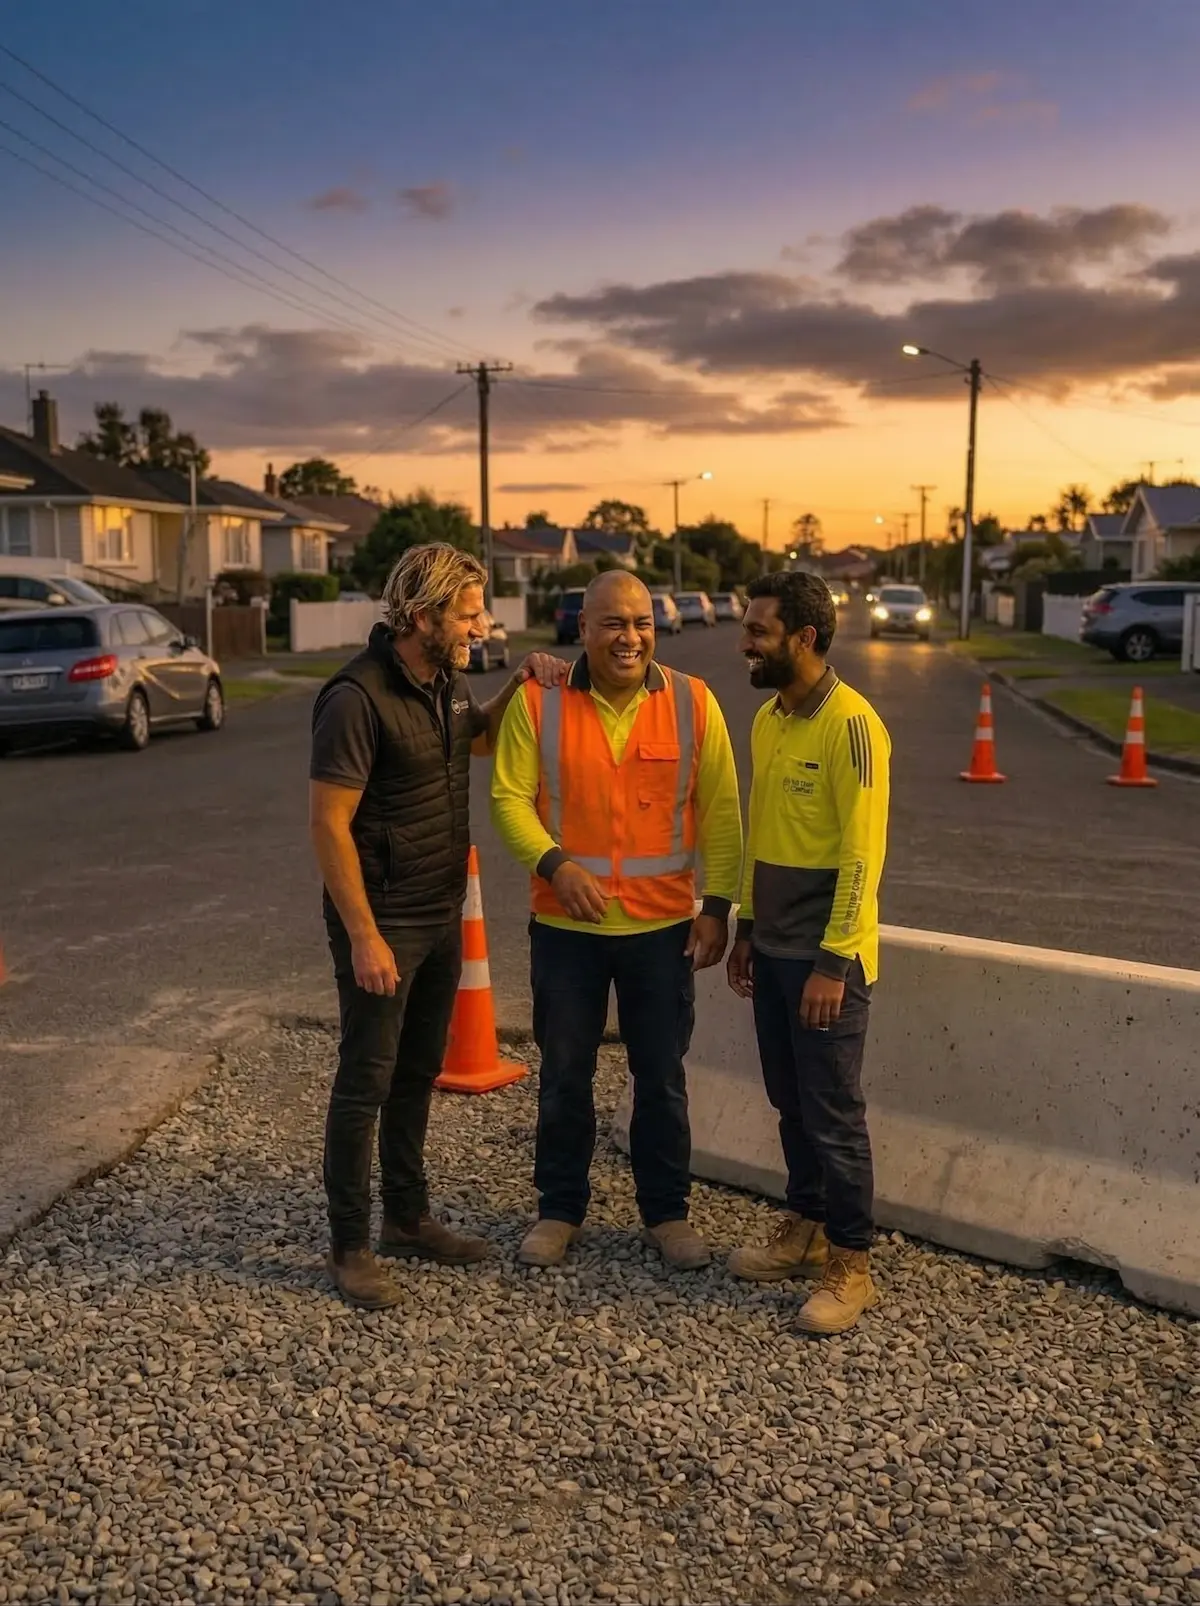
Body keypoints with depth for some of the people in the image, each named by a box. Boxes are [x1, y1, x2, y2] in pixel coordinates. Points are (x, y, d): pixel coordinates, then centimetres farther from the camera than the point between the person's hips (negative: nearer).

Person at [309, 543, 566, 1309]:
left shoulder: (446, 680, 4)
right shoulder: (358, 698, -21)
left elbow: (481, 739, 25)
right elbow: (328, 824, -20)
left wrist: (522, 681, 7)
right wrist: (363, 937, -21)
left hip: (443, 915, 8)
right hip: (383, 921, -8)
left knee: (418, 1073, 17)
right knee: (367, 1081, 3)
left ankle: (409, 1216, 32)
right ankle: (350, 1246, 17)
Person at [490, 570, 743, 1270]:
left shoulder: (693, 701, -3)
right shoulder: (538, 701, -5)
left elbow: (719, 812, 0)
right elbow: (510, 798, -5)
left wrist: (717, 905, -4)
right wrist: (553, 862, -20)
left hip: (663, 924, 0)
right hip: (566, 924, 0)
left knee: (662, 1077, 12)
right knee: (564, 1075, 13)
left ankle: (668, 1211, 29)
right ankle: (560, 1209, 30)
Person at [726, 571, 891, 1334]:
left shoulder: (851, 725, -17)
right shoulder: (769, 719, 9)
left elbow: (863, 851, -19)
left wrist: (834, 962, -20)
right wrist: (746, 928, 16)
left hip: (825, 955, -8)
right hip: (774, 947, 8)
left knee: (834, 1112, 1)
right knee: (791, 1102, 17)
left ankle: (852, 1264, 14)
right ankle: (806, 1228, 32)